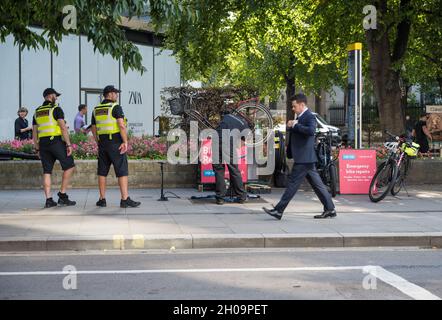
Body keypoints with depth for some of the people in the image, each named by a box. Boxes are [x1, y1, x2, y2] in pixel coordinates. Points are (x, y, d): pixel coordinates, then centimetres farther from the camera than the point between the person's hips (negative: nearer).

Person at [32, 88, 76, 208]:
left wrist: (37, 149, 18)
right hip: (57, 142, -6)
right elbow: (63, 127, -15)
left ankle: (48, 200, -1)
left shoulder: (37, 112, 15)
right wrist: (68, 144, -14)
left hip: (43, 144, 6)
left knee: (47, 172, 6)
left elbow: (34, 133, 13)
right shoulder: (56, 109, -5)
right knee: (69, 167, 2)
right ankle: (62, 195, -2)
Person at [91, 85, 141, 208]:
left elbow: (94, 129, 15)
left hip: (102, 143, 6)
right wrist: (125, 142, -17)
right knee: (122, 171, -4)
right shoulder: (116, 107, -9)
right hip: (116, 143, -6)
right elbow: (122, 125, -20)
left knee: (102, 172, 10)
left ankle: (102, 199, 11)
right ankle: (125, 199, -8)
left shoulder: (96, 110, 11)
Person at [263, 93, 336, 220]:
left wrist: (295, 125, -24)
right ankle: (330, 209, 14)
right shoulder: (300, 117, 18)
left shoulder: (309, 117, -13)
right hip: (305, 158, 10)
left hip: (304, 158, -10)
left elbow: (311, 131, -32)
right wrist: (290, 127, 7)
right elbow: (292, 133, 27)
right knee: (317, 184, 11)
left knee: (293, 183, -7)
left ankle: (278, 210, -6)